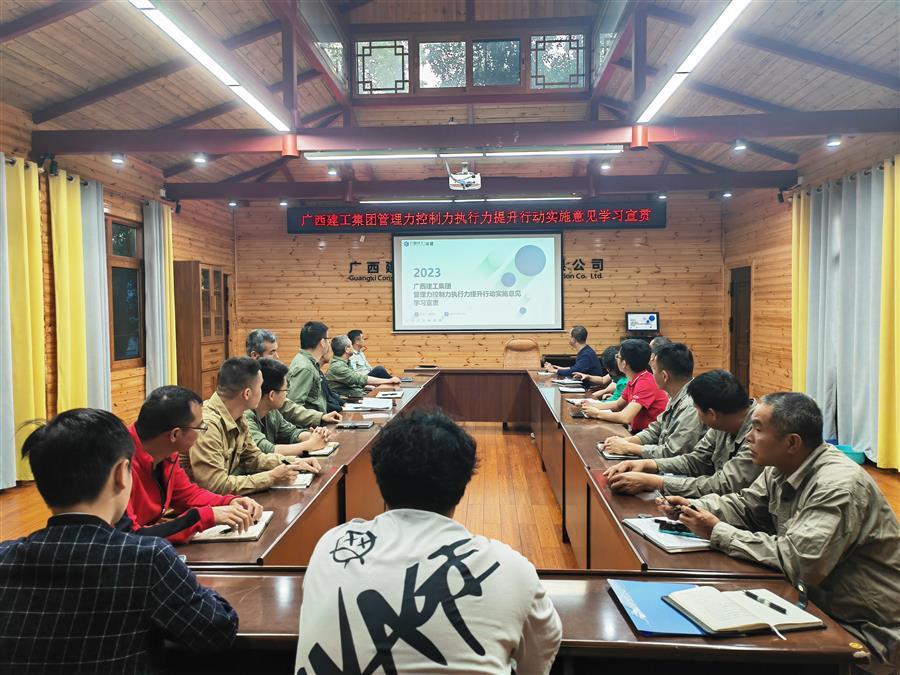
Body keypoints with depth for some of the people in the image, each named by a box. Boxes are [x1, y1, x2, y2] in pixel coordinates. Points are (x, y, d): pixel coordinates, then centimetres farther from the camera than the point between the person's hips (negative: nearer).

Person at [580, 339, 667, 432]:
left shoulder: (645, 382, -22)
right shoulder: (633, 380, 5)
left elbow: (626, 418, -29)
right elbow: (618, 404, 18)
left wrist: (597, 413, -16)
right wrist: (593, 405, 3)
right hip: (638, 431, 7)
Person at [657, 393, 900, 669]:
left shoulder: (838, 486, -27)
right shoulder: (781, 469, -1)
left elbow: (799, 561, -32)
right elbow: (745, 505, 13)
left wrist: (718, 532, -24)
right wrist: (695, 507, -6)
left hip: (866, 629, -7)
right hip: (817, 602, 7)